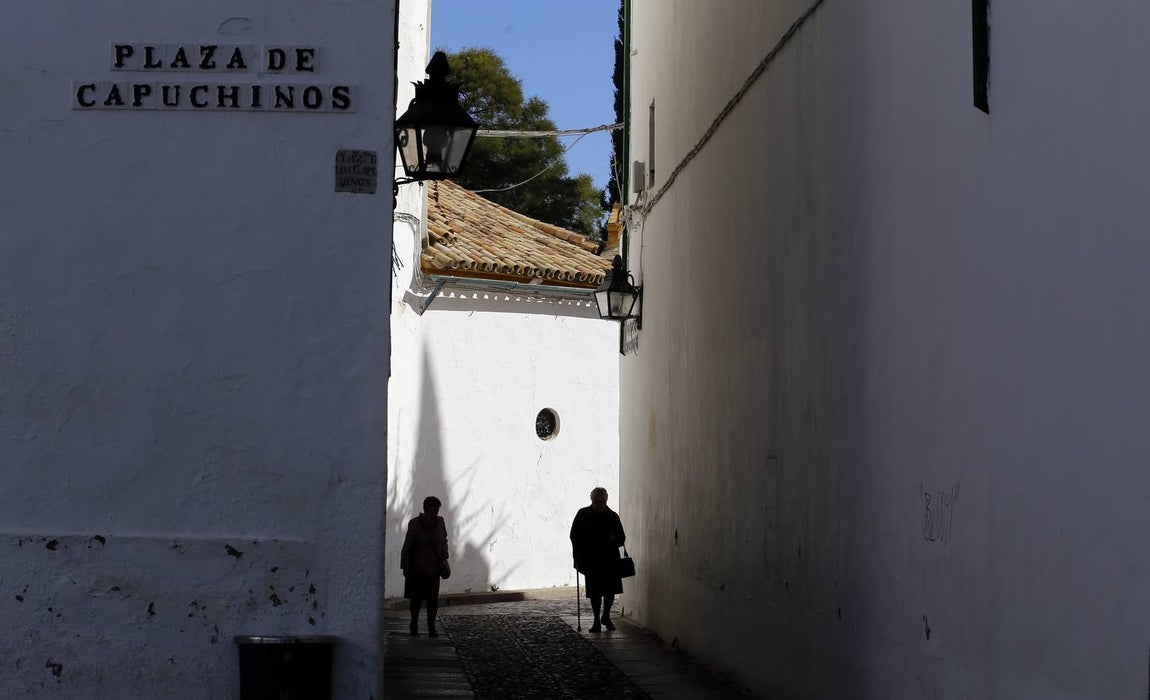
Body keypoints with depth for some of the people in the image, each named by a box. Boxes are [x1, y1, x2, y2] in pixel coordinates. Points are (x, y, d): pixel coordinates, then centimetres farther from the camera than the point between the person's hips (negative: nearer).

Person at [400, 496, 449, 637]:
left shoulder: (440, 522, 0)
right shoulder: (415, 524, -14)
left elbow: (443, 540, 18)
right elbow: (407, 547, -10)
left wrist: (444, 557, 6)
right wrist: (405, 568, -10)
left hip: (433, 567, 3)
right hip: (417, 567, -3)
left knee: (433, 598, 0)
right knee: (417, 598, 6)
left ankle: (431, 627, 7)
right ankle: (414, 624, 24)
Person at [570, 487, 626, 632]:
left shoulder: (612, 516, 3)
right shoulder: (583, 515, 1)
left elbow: (621, 538, 9)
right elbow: (574, 537, 4)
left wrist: (614, 539, -16)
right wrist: (579, 559, -2)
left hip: (610, 559, 1)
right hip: (591, 560, -1)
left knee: (611, 590, 1)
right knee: (595, 591, -1)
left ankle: (606, 616, 23)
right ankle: (596, 620, 10)